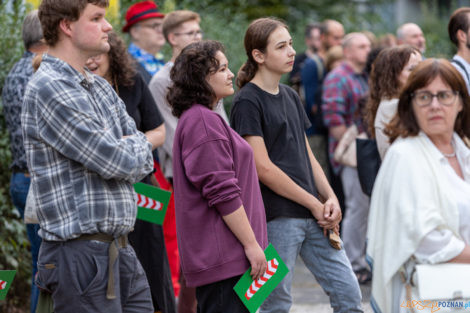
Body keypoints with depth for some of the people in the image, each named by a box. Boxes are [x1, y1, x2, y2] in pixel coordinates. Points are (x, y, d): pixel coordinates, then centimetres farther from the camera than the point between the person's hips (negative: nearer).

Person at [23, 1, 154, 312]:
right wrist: (136, 147, 4)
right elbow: (121, 163, -17)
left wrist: (128, 151, -5)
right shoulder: (49, 89, -14)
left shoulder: (101, 87, 15)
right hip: (81, 254, -9)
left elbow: (145, 161, 16)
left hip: (120, 249, 9)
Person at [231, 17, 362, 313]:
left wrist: (330, 198, 2)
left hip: (314, 216, 8)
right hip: (276, 218, -7)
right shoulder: (247, 102, -9)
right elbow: (263, 169, -14)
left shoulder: (290, 96, 16)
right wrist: (314, 205, -11)